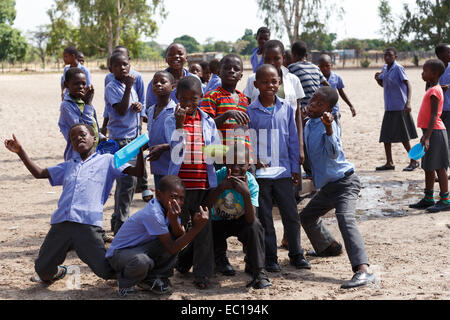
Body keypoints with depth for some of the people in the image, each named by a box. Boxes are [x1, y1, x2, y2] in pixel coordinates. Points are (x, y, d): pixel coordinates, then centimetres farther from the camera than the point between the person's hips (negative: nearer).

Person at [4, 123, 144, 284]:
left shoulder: (106, 160, 15)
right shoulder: (69, 166, 28)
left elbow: (137, 172, 8)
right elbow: (39, 173, 30)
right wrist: (20, 151, 24)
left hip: (88, 224, -4)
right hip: (60, 224, 4)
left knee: (107, 272, -9)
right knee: (43, 271, 5)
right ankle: (59, 271, 39)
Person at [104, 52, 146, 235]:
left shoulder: (131, 86, 15)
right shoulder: (112, 88, -8)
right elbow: (121, 110, -19)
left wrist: (139, 106, 2)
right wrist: (128, 87, -20)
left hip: (133, 137, 8)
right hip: (121, 138, -8)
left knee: (124, 181, 13)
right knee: (128, 180, -12)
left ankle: (118, 221, 23)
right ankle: (121, 224, -5)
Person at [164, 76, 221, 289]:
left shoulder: (208, 122, 8)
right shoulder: (171, 121, 1)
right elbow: (176, 151, -12)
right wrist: (179, 125, -21)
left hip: (204, 183, 1)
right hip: (180, 183, -1)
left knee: (203, 227, 1)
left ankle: (202, 273, 8)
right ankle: (183, 262, 27)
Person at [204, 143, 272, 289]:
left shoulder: (251, 183, -22)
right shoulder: (218, 176, -22)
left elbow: (250, 219, -33)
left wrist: (246, 193, -48)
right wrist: (220, 188, -46)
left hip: (240, 222, -2)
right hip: (217, 223, 2)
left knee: (255, 224, -30)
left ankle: (258, 271, -22)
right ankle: (219, 257, 12)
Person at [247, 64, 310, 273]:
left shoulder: (286, 109, 4)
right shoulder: (250, 111, -3)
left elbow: (293, 140, 9)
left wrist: (295, 169, 7)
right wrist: (254, 161, -16)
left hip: (283, 171, 2)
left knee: (291, 215, 7)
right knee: (264, 218, 6)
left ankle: (296, 254, 22)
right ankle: (270, 258, 17)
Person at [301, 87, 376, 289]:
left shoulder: (328, 124, -18)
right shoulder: (309, 125, 8)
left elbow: (334, 153, -34)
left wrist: (328, 128, -46)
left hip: (345, 182, -10)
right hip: (327, 186, 10)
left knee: (345, 219, -29)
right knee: (307, 216, 23)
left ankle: (363, 271, -41)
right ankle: (330, 246, 48)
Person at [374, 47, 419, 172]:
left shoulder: (398, 68, -12)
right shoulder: (385, 68, 10)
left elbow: (408, 85, -17)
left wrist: (408, 102, -31)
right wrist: (377, 78, 0)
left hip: (399, 107, -8)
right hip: (389, 108, 8)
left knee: (402, 137, -3)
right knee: (386, 136, 6)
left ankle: (414, 161, 10)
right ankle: (389, 163, 14)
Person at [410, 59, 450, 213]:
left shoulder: (434, 91, -15)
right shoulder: (433, 90, 15)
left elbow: (434, 116, -21)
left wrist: (427, 137, -26)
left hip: (435, 132, -10)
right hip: (431, 132, 10)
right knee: (428, 167, 13)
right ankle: (428, 199, 20)